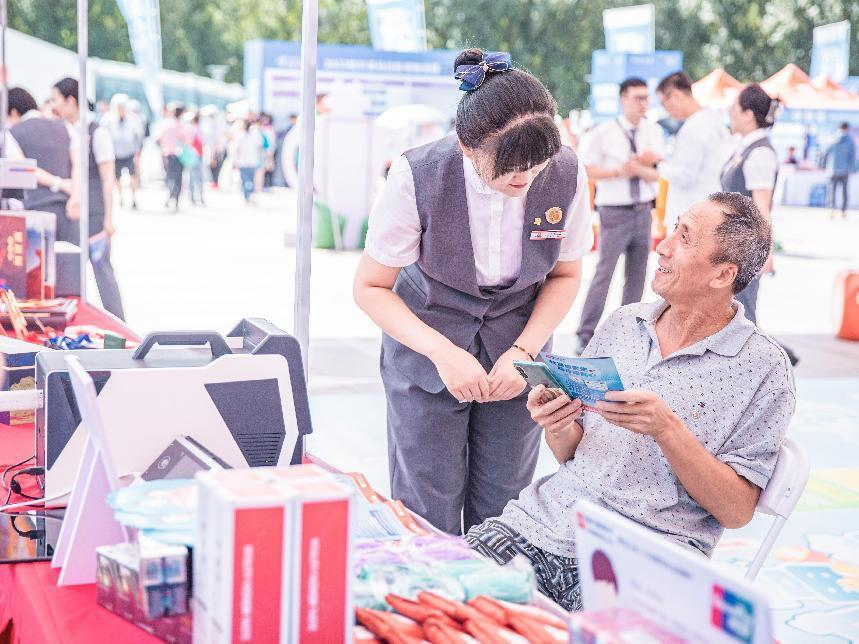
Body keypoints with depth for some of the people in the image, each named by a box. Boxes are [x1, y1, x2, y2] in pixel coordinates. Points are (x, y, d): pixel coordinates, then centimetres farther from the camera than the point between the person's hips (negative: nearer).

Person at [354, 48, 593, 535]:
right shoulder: (418, 177, -24)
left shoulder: (566, 175, -17)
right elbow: (371, 286, -13)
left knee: (502, 512, 5)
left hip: (518, 347, 2)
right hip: (426, 345, -2)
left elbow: (566, 275, 1)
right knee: (427, 515, -2)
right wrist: (442, 352, -25)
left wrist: (524, 351, -13)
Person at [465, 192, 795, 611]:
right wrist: (557, 428, -7)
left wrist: (668, 430, -19)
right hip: (546, 518, 5)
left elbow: (737, 510, -6)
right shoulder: (623, 323, 12)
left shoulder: (764, 369, -3)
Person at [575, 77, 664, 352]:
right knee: (604, 274, -9)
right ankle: (585, 337, -4)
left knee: (637, 276, 9)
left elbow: (655, 174, -2)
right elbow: (587, 169, -6)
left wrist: (638, 169, -23)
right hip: (615, 213, -5)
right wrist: (619, 171, -20)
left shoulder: (653, 131, 3)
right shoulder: (604, 133, -8)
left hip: (643, 212, 5)